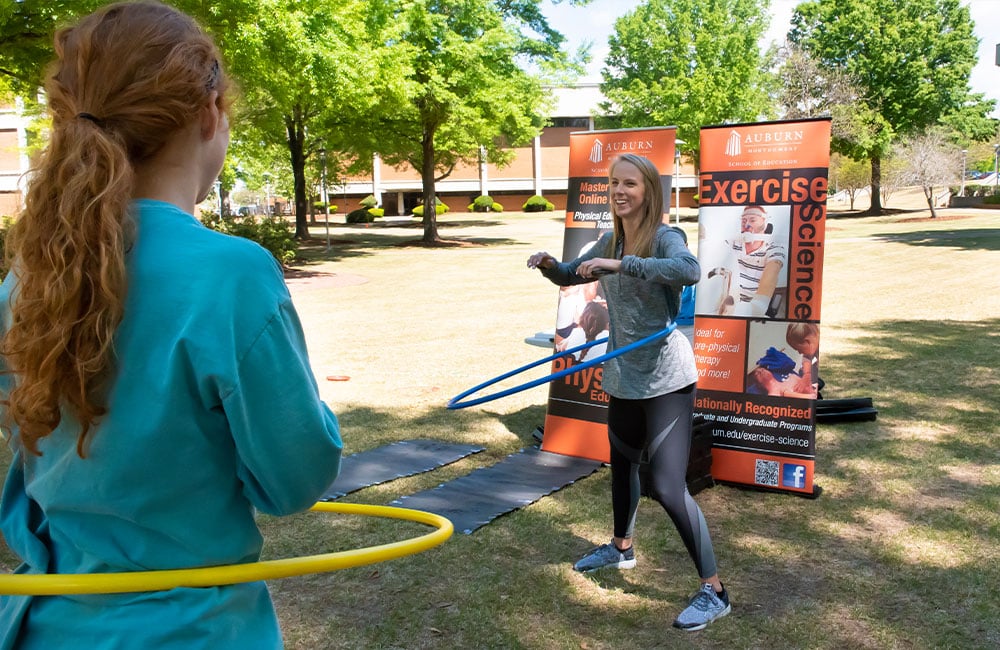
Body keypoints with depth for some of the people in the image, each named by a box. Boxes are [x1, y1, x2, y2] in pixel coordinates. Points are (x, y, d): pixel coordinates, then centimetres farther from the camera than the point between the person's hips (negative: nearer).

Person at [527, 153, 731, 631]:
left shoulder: (664, 238, -16)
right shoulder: (610, 240, 4)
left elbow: (689, 270, -39)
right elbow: (572, 276, 19)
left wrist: (622, 264, -41)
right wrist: (549, 264, -3)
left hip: (665, 380, -7)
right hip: (624, 377, 8)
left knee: (667, 487, -12)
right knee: (621, 465, 23)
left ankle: (714, 591, 3)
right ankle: (621, 548, 48)